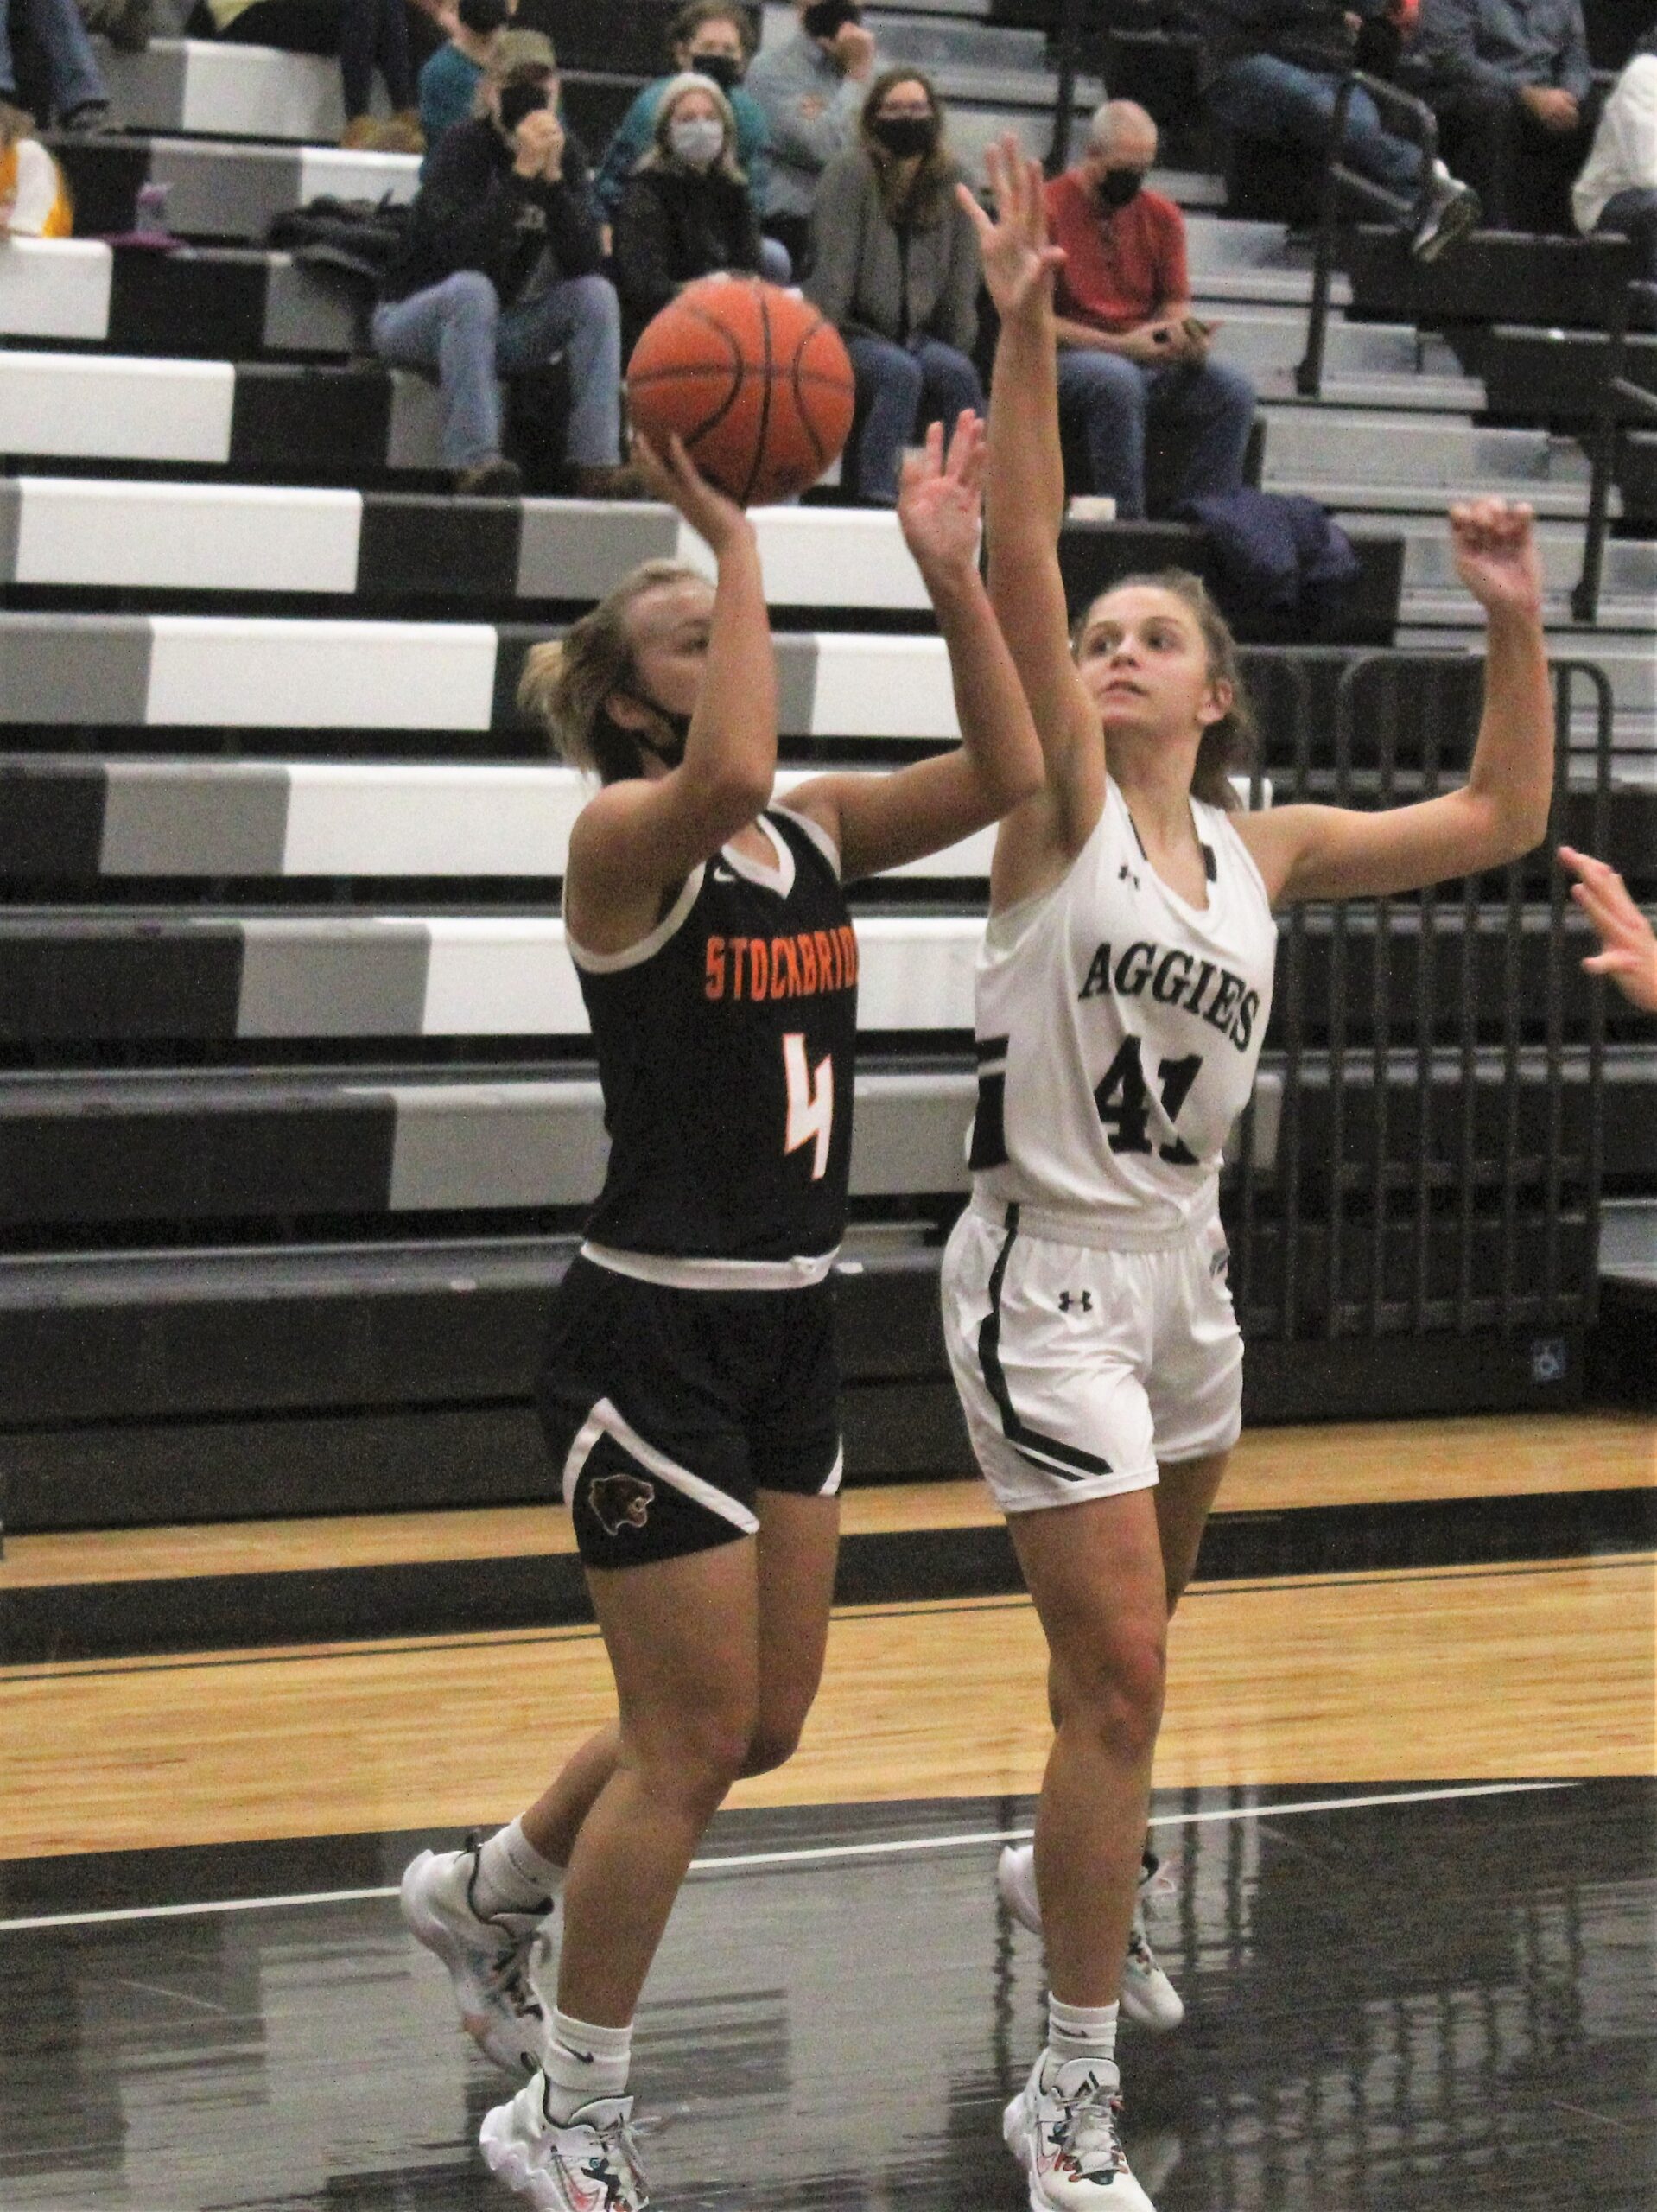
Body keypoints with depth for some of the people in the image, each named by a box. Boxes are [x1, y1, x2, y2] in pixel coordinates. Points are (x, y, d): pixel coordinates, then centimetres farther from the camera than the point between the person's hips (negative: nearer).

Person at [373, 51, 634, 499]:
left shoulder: (566, 152, -3)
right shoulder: (465, 146, -16)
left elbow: (583, 262, -14)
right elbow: (460, 252, -31)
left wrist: (553, 178, -25)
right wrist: (522, 173, -33)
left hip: (497, 329, 5)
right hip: (414, 319, -5)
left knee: (596, 294, -16)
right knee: (472, 289, -36)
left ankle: (594, 458, -25)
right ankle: (475, 458, -42)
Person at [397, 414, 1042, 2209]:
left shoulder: (812, 835, 7)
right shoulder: (624, 835, -14)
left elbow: (1002, 774, -5)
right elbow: (724, 777, -37)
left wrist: (953, 575, -12)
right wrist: (733, 532, -30)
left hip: (784, 1331, 8)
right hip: (653, 1334, -8)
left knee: (760, 1725, 16)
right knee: (693, 1737, -3)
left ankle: (483, 1894, 40)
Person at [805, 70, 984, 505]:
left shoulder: (950, 184, 7)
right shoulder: (851, 173, -7)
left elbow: (962, 281, 7)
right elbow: (833, 271, -13)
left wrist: (957, 351, 1)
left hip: (912, 334, 4)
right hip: (851, 332, -4)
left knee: (956, 372, -27)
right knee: (900, 372, -33)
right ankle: (876, 494, -38)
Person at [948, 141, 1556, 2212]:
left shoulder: (1260, 850, 6)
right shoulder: (1061, 798, -7)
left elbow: (1498, 820, 7)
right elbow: (1020, 568, -20)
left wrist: (1515, 630, -4)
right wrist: (1025, 335, -30)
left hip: (1183, 1276, 6)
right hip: (1047, 1279, -6)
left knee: (1127, 1658, 23)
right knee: (1117, 1677, -12)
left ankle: (1070, 1878, 50)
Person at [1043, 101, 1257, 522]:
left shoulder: (1161, 215, 12)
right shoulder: (1048, 210, -5)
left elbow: (1174, 305, 15)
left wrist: (1187, 336, -11)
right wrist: (1118, 345, -17)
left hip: (1148, 362, 5)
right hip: (1065, 360, -5)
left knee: (1232, 388, -20)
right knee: (1118, 381, -39)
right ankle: (1124, 523, -36)